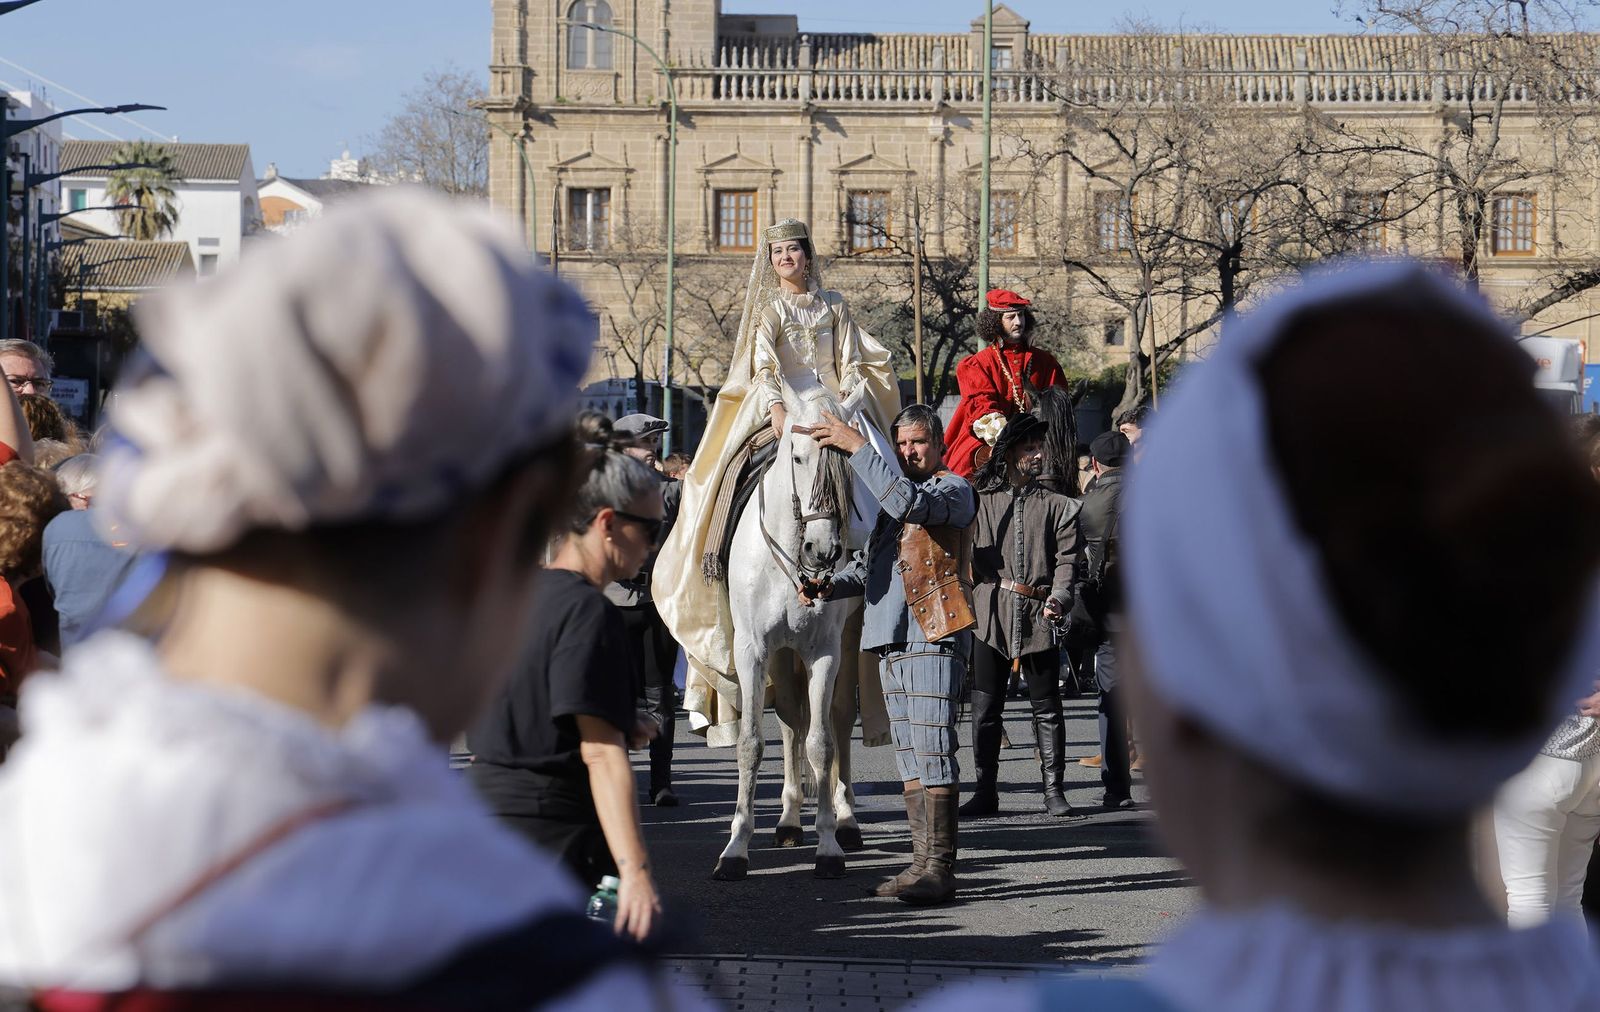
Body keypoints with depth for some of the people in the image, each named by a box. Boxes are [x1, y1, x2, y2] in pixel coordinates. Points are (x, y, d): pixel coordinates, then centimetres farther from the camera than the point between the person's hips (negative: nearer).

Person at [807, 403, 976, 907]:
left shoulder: (954, 489, -1)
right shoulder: (892, 499, 24)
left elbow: (909, 502, -22)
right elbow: (867, 564, 20)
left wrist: (857, 447, -18)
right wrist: (828, 586, 0)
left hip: (934, 636, -9)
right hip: (893, 641, 9)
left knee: (932, 751, -13)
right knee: (909, 757, 9)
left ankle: (940, 869, -15)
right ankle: (923, 862, 14)